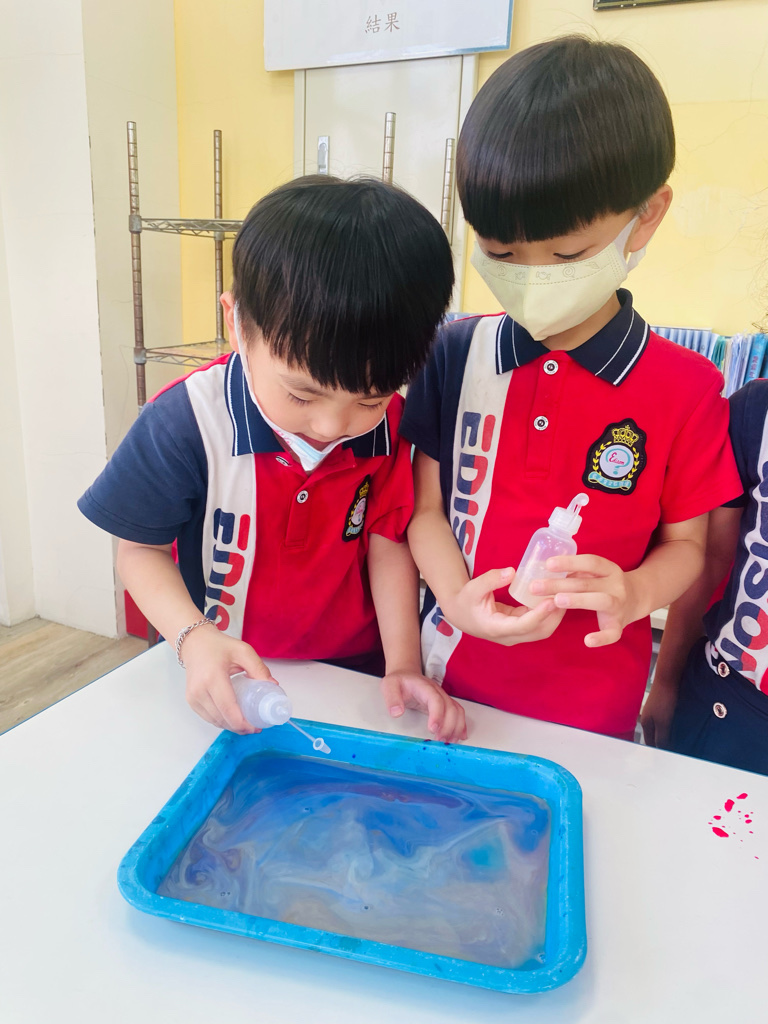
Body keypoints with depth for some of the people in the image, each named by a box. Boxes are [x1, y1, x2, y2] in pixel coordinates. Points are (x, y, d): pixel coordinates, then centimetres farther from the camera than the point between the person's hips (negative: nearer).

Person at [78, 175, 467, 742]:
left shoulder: (388, 423, -10)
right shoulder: (185, 423, -19)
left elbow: (387, 543, -3)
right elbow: (141, 548, -8)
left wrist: (403, 666, -11)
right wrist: (194, 638, -24)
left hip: (356, 672, 1)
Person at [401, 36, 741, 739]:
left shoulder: (686, 389, -11)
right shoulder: (455, 354, -6)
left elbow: (685, 542, -1)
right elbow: (427, 507, -3)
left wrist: (632, 594, -22)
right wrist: (456, 597, -20)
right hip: (452, 679, 2)